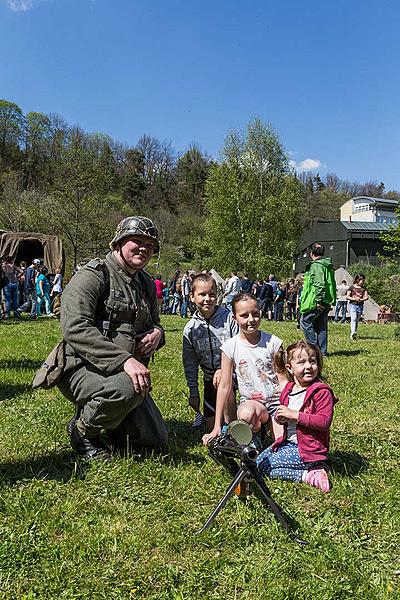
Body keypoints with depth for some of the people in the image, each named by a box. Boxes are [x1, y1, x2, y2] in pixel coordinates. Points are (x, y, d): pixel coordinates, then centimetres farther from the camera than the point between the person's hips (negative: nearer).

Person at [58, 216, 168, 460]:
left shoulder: (146, 284, 13)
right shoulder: (92, 275, -12)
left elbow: (155, 322, 27)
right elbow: (75, 329, -25)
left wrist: (157, 333, -1)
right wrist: (124, 359, -34)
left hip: (126, 372, 7)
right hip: (82, 368, -7)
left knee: (157, 444, 3)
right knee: (127, 388, -40)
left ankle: (96, 409, 23)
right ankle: (82, 429, -7)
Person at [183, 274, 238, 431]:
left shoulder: (229, 318, -12)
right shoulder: (190, 329, -3)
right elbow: (190, 363, 5)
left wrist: (224, 370, -22)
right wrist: (193, 392, 4)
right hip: (210, 378, 3)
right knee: (211, 426, 4)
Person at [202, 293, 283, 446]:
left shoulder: (272, 342, -6)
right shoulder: (230, 347, -6)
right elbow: (224, 387, -3)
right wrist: (217, 427, -5)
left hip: (276, 400, 0)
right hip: (250, 402, 0)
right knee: (246, 414, -35)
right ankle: (257, 431, 1)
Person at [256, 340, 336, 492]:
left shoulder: (322, 392, -17)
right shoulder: (288, 389, 6)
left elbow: (324, 421, -25)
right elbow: (285, 416, 20)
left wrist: (295, 414, -26)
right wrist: (280, 417, -5)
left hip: (308, 449, -9)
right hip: (288, 442, 9)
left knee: (263, 466, -12)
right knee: (259, 460, 7)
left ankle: (307, 474, -5)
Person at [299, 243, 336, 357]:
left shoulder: (316, 265, -13)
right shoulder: (328, 266, 17)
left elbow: (319, 284, -22)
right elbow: (331, 284, 19)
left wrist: (318, 300, -22)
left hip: (316, 302, -9)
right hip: (326, 303, 9)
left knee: (305, 321, 2)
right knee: (321, 326, 12)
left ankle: (314, 347, -1)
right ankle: (322, 350, 14)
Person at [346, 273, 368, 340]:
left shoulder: (364, 288, 10)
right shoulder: (352, 287, 2)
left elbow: (366, 297, 3)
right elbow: (347, 297, -1)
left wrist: (361, 299, -18)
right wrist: (354, 299, -16)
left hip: (360, 306, 4)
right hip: (352, 305, -4)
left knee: (357, 320, 7)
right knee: (353, 319, -20)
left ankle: (353, 334, 13)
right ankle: (353, 332, -33)